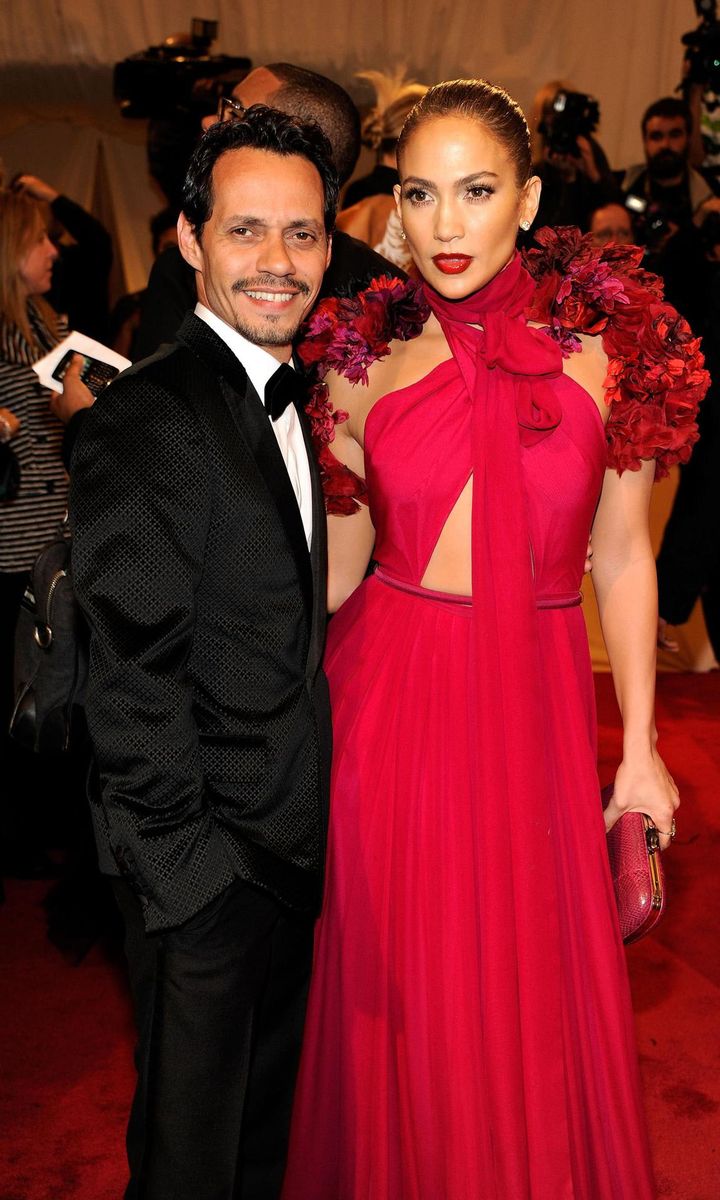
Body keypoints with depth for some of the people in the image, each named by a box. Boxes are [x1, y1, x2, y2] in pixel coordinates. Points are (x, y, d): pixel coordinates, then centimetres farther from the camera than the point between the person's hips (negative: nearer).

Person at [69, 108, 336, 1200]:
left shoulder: (288, 402, 8)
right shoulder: (147, 420, -21)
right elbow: (136, 678, -21)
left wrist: (318, 810, 7)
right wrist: (189, 860, -18)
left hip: (293, 842, 8)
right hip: (205, 855, -8)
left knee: (269, 1106, 27)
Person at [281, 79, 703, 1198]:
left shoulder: (610, 345, -2)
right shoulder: (362, 362, 0)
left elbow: (623, 556, 2)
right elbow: (333, 574, 5)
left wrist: (640, 747, 2)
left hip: (536, 703, 0)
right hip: (390, 698, 1)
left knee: (535, 989, 15)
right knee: (398, 995, 14)